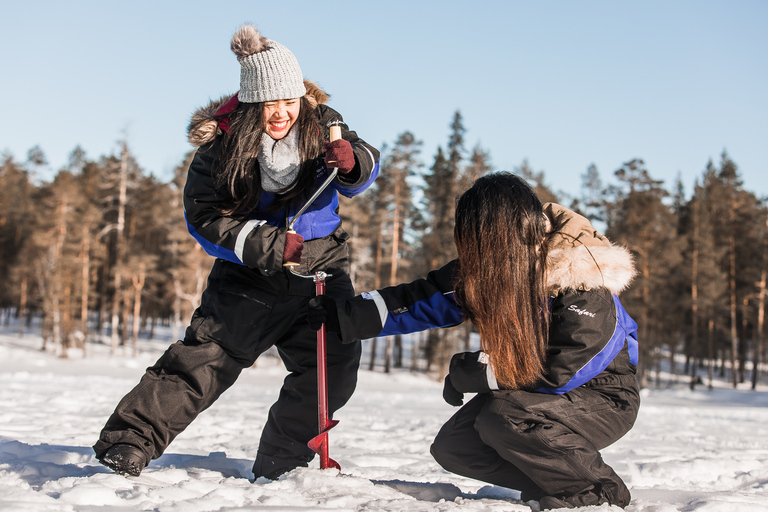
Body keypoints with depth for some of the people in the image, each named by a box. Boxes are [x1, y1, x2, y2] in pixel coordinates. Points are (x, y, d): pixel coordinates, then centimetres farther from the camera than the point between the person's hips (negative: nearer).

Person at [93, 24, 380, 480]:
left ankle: (280, 466, 10)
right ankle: (128, 443, -4)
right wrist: (268, 244, -28)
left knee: (335, 367, -5)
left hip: (322, 267, 3)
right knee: (202, 358, -11)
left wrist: (352, 162, -28)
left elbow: (369, 167, -1)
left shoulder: (322, 124, -6)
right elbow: (205, 218, -15)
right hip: (250, 276, -3)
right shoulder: (222, 144, -14)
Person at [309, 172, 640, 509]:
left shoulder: (584, 291, -28)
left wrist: (467, 373, -19)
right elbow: (429, 299, -3)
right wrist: (344, 316, -9)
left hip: (602, 398, -7)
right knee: (452, 448, -7)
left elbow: (557, 375, -27)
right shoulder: (493, 265, -8)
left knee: (503, 419, -32)